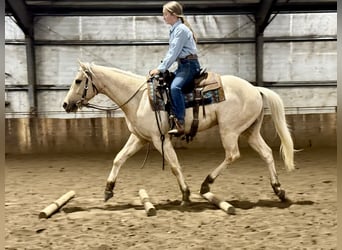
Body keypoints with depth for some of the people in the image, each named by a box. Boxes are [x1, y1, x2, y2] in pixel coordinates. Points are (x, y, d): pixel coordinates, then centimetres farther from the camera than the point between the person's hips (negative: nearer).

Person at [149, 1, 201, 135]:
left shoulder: (181, 29, -13)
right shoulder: (174, 30, 17)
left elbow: (173, 53, -18)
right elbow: (171, 52, 19)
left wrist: (160, 69, -16)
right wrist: (161, 68, 10)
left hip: (189, 65, -11)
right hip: (182, 65, 11)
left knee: (175, 87, -31)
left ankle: (180, 124, -35)